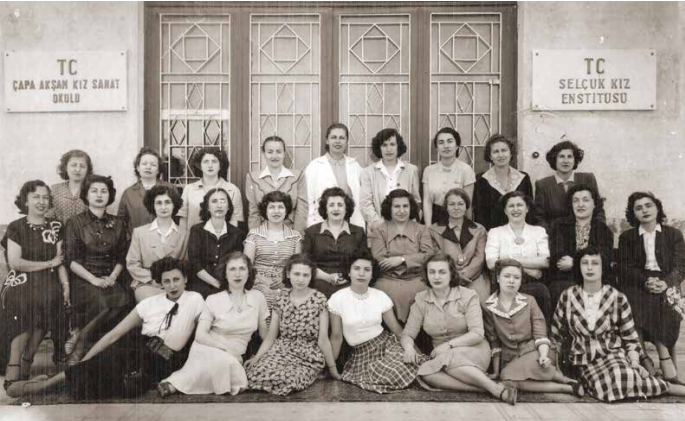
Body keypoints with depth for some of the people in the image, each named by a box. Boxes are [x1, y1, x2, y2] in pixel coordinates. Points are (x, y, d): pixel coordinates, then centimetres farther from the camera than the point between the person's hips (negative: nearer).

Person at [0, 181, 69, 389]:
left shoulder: (55, 227, 14)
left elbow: (60, 261, 7)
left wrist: (66, 285, -6)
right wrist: (48, 263, -3)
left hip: (47, 283, 3)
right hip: (21, 282, -3)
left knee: (49, 297, -21)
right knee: (25, 303, -25)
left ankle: (26, 367, -9)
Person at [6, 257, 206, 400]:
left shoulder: (195, 300, 5)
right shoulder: (149, 303, 11)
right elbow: (114, 335, 10)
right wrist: (82, 363, 3)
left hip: (162, 363, -3)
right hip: (137, 350, 3)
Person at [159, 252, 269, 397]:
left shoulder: (258, 297, 2)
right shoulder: (213, 300, -4)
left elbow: (264, 332, 11)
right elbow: (200, 335, -9)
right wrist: (227, 348, -18)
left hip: (234, 356, 3)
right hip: (208, 349, -3)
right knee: (224, 361, -37)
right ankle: (173, 384, -21)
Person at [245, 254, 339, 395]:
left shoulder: (319, 299, -7)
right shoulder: (281, 298, 3)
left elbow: (323, 339, -4)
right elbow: (270, 337, 6)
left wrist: (333, 369, -2)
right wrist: (257, 357, -9)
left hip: (309, 357, -3)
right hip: (281, 351, 3)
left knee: (288, 380, -32)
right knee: (255, 373, -26)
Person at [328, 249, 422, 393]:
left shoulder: (380, 296, -3)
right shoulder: (337, 299, -10)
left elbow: (396, 328, 5)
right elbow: (336, 337, -2)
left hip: (387, 344, 3)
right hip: (361, 353, -3)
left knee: (409, 364, -26)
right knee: (395, 373, -28)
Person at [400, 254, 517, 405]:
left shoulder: (468, 296, -6)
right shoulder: (421, 300, 3)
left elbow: (477, 334, -13)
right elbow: (408, 334, 2)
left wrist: (449, 345, -24)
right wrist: (409, 348, -20)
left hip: (473, 351, -3)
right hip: (441, 356, 3)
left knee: (448, 359, -37)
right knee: (425, 374, -32)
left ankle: (497, 389, -28)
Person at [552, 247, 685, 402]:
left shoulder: (617, 298, -4)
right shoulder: (567, 297, -3)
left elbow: (630, 338, 3)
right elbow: (556, 334, 8)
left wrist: (635, 364, -10)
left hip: (613, 354, -1)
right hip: (585, 361, 1)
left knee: (621, 376, -36)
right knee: (608, 383, -32)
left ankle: (668, 387, -12)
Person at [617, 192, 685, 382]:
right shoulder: (626, 237, 13)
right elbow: (625, 268, 2)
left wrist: (666, 282, -20)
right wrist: (646, 281, -19)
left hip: (666, 284, 0)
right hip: (637, 284, 0)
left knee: (667, 308, -33)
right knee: (634, 307, -33)